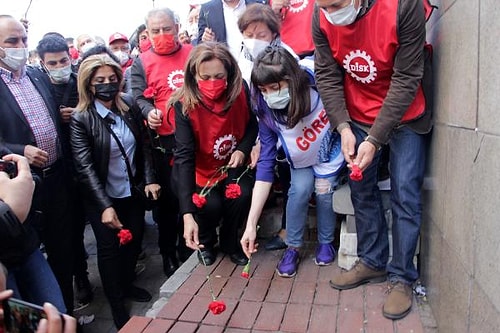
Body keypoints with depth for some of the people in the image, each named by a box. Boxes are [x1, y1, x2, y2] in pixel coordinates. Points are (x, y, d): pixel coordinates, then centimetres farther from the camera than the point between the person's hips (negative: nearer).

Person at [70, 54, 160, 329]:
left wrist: (149, 179, -8)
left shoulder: (129, 106, -2)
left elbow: (143, 146, 3)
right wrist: (105, 206, -27)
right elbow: (85, 167, -20)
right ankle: (116, 302, 30)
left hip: (133, 191, 4)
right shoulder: (80, 119, -15)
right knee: (109, 248, 8)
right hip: (102, 197, -4)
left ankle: (126, 284, 42)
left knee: (134, 241, 15)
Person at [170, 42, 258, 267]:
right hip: (201, 169, -2)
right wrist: (188, 215, -38)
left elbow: (251, 124, 4)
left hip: (233, 164, 2)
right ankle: (205, 242, 12)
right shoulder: (184, 104, -23)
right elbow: (184, 156, -30)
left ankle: (229, 242, 7)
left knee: (242, 195, -25)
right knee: (211, 205, -26)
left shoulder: (240, 91, -15)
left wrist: (243, 149, -19)